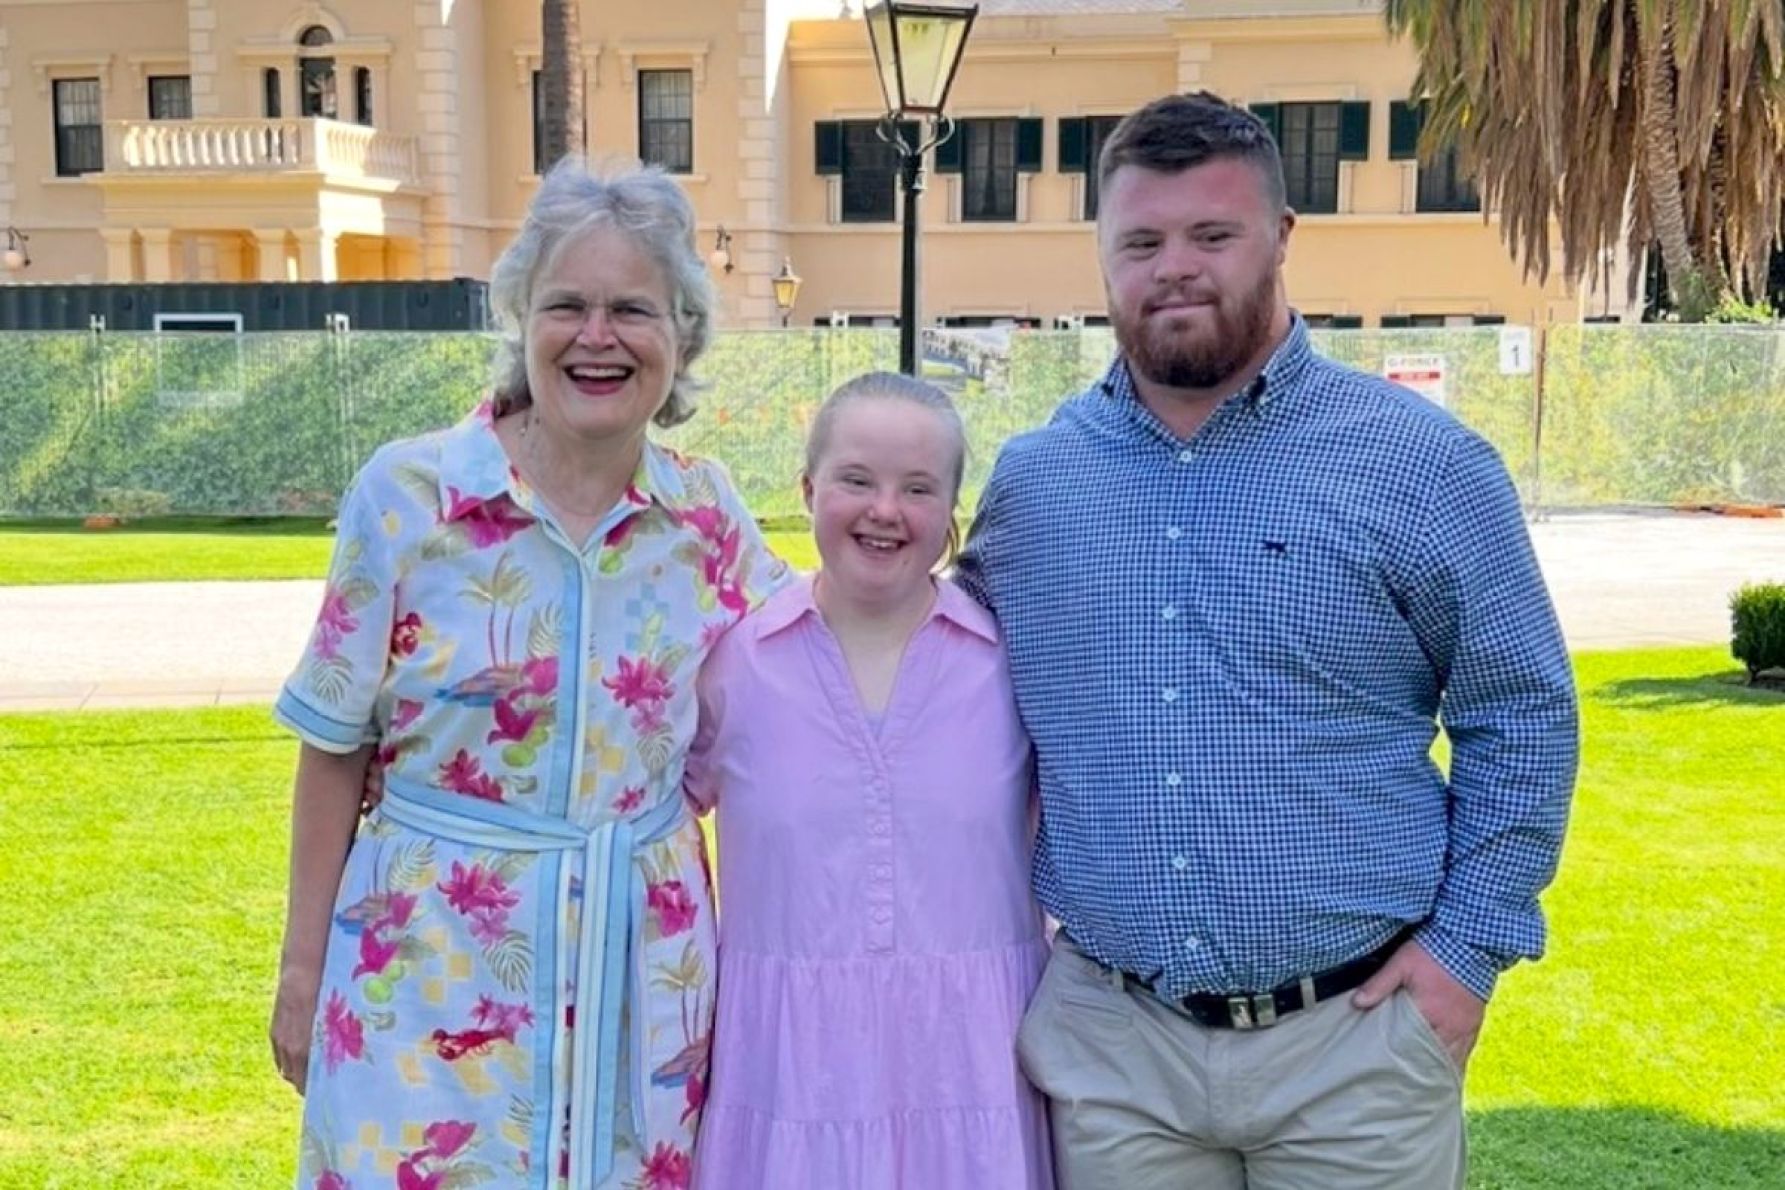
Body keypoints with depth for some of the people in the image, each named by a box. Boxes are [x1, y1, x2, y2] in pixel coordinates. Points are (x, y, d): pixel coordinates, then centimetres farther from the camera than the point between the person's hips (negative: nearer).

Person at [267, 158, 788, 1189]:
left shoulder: (705, 512, -1)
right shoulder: (406, 494, -9)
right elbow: (336, 749, -2)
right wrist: (303, 967, 1)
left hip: (642, 975, 3)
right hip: (434, 970, -2)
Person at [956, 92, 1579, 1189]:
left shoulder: (1420, 462, -5)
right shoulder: (1031, 479, 3)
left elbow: (1522, 715, 0)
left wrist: (1469, 944, -5)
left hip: (1355, 1040, -2)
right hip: (1106, 1045, 2)